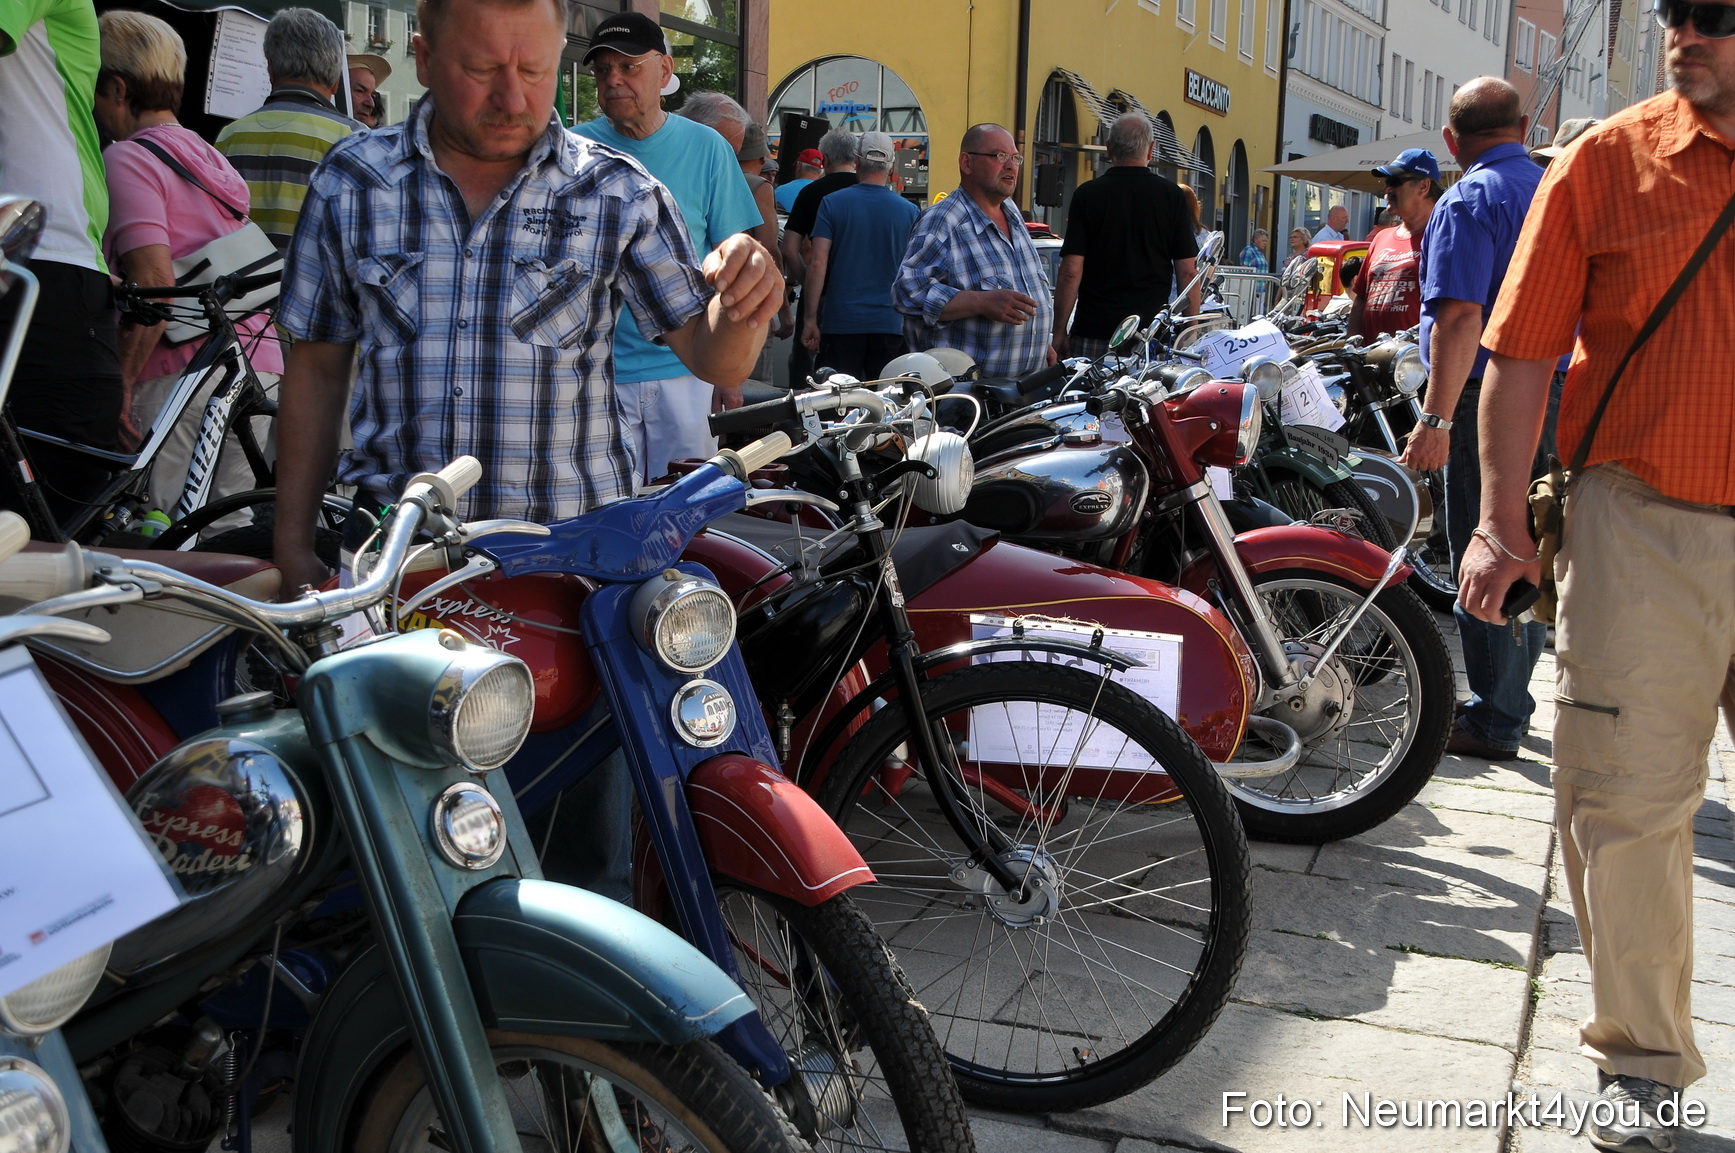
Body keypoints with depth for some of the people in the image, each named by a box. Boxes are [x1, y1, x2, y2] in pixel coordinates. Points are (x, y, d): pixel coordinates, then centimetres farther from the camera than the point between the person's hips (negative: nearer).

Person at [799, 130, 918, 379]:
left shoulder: (832, 203, -1)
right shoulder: (909, 211, 3)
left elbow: (818, 263, -6)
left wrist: (811, 319, -4)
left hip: (840, 322, -1)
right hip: (890, 323, 1)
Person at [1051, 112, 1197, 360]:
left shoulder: (1087, 194, -2)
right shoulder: (1172, 195, 3)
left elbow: (1071, 271, -5)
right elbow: (1187, 271, 3)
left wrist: (1059, 331, 2)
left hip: (1094, 328, -1)